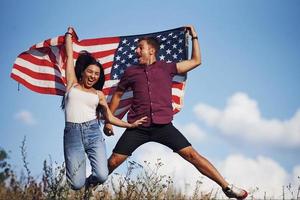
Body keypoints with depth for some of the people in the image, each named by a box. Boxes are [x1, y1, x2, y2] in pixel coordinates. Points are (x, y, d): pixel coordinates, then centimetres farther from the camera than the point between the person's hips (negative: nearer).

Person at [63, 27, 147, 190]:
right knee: (76, 185, -12)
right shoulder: (72, 84, 13)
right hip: (72, 133, -2)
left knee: (102, 176, -18)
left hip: (93, 132, 2)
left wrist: (130, 125, 13)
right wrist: (69, 34, 25)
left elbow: (109, 117, 21)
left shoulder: (98, 94, 17)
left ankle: (88, 182, 19)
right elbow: (70, 55, 16)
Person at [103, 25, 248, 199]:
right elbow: (118, 95, 23)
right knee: (113, 162, -6)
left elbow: (196, 61, 17)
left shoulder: (166, 68, 11)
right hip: (138, 127, 1)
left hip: (163, 126, -1)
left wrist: (194, 36, 16)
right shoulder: (131, 72, 12)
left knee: (192, 155, -9)